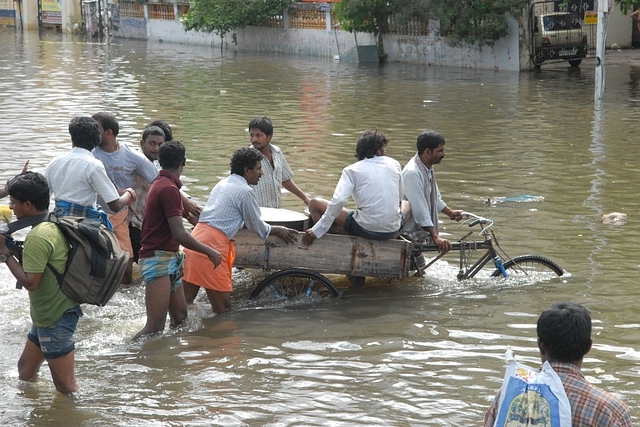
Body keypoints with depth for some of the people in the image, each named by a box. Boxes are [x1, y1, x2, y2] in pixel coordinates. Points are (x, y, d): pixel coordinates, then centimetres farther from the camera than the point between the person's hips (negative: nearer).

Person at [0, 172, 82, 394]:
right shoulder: (54, 225, 7)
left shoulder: (38, 237, -23)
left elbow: (30, 281, -24)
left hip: (55, 319, -11)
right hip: (48, 315, 11)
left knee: (66, 387, -4)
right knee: (25, 370, 24)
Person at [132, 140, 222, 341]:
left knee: (180, 318, 13)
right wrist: (210, 252, -12)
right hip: (159, 259, -11)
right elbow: (179, 234, -21)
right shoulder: (168, 188, -17)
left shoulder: (160, 184, 15)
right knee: (155, 327, -16)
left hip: (169, 259, 11)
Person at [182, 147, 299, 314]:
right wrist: (278, 231, 22)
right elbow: (257, 227, 4)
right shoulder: (245, 191, -5)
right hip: (212, 244, -9)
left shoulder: (222, 184, 22)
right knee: (223, 307, -2)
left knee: (186, 299, 7)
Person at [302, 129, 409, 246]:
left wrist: (317, 230, -14)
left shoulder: (352, 170, -2)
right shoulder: (394, 164, 7)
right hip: (393, 231, 3)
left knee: (314, 204, 13)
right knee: (405, 204, 40)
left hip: (365, 230, -3)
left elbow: (338, 201, -15)